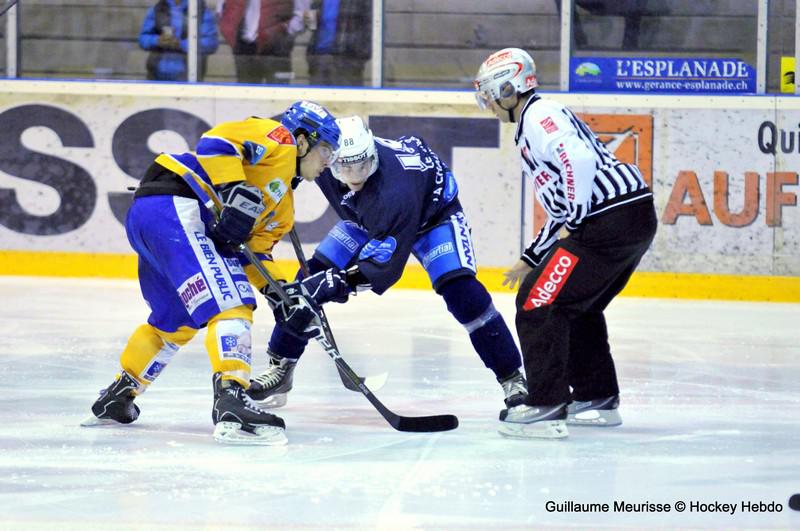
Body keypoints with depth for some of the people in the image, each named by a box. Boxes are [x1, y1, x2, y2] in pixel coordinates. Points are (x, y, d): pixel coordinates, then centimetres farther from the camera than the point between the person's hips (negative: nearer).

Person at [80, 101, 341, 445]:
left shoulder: (282, 203, 28)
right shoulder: (276, 138, 2)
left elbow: (254, 248, 22)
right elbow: (217, 140, -12)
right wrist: (234, 190, -22)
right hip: (174, 208, -11)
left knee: (175, 323, 26)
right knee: (230, 304, -19)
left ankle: (117, 399, 40)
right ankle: (231, 401, -32)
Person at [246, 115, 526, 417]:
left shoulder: (394, 192, -45)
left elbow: (383, 264, -42)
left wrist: (339, 281, -52)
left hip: (433, 211, -6)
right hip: (368, 218, 6)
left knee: (461, 291, -23)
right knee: (312, 276, -6)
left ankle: (512, 377, -12)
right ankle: (280, 367, 7)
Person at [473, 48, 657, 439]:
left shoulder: (539, 116, -5)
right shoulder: (533, 123, 28)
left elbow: (580, 160, -23)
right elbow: (562, 208, 31)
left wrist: (574, 222, -16)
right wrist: (531, 259, 29)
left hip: (612, 219, -11)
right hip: (636, 218, 11)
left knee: (538, 302, -9)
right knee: (576, 307, 25)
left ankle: (547, 407, -12)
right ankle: (598, 399, 30)